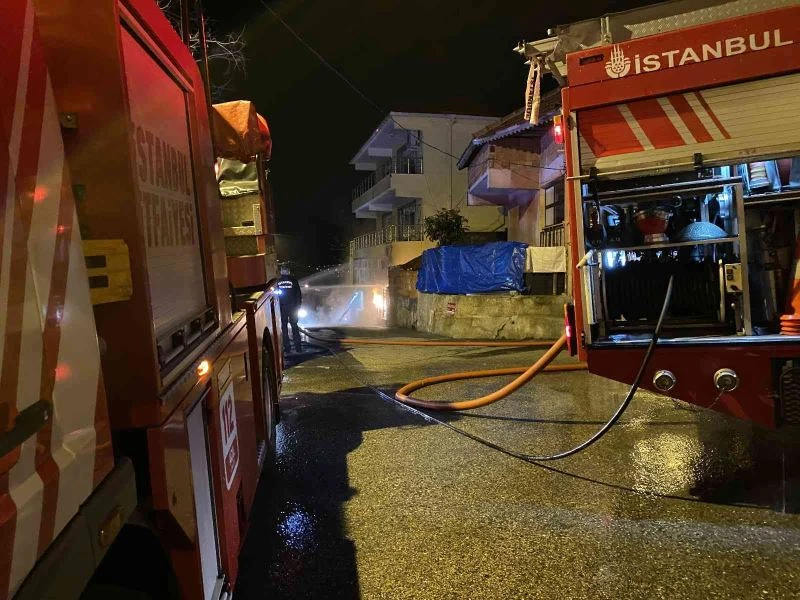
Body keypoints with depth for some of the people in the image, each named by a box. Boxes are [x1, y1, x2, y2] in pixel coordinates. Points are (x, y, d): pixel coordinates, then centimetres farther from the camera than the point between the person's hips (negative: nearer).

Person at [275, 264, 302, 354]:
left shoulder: (278, 281, -1)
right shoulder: (293, 280, -5)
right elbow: (298, 293, -3)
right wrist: (298, 305, 6)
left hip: (282, 307, 1)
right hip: (292, 306, 0)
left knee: (284, 326, 7)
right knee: (294, 326, 7)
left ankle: (287, 347, 4)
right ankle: (297, 347, 4)